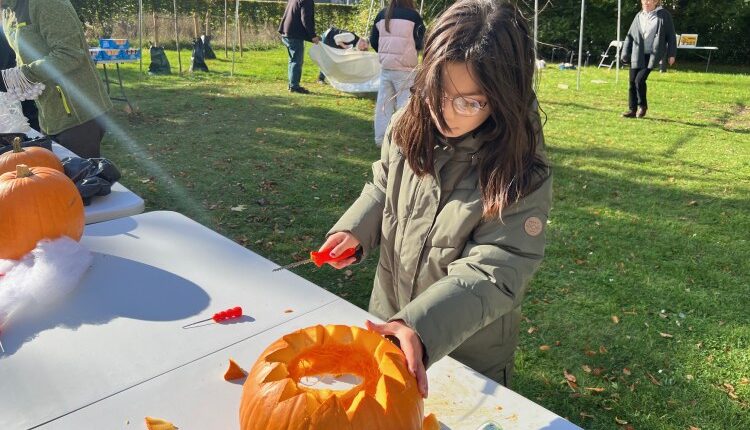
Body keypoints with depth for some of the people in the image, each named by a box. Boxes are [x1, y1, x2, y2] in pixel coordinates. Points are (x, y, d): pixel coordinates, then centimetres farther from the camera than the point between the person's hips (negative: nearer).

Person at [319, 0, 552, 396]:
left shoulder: (523, 178, -26)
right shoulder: (409, 126, -13)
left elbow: (488, 273, -30)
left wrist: (421, 327, -43)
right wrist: (355, 230, -13)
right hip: (388, 318, 5)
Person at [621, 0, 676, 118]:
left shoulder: (663, 15, 0)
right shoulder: (639, 16, 11)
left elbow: (671, 35, 1)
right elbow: (630, 35, 16)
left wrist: (671, 54, -3)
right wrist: (625, 53, 9)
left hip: (652, 55, -5)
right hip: (638, 55, 5)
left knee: (640, 79, -15)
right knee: (632, 82, 1)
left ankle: (642, 105, 6)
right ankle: (632, 109, 11)